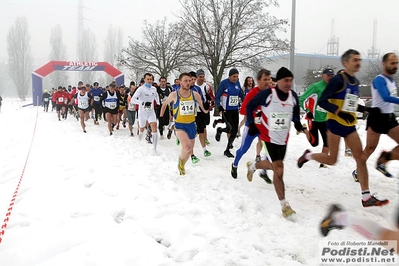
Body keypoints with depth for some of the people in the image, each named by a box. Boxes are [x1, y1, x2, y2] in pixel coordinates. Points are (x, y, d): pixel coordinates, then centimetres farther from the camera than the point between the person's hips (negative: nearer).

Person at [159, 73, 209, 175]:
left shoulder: (195, 94, -5)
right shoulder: (174, 94, -10)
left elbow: (204, 108, 7)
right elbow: (164, 104, 8)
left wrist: (207, 109, -11)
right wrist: (161, 116, 12)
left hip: (191, 125, 4)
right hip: (180, 125, -4)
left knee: (190, 149, 16)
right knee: (187, 146, -27)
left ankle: (181, 166, 44)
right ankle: (180, 160, 6)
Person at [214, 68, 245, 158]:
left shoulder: (237, 83, 4)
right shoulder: (224, 83, -11)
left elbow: (241, 95, 16)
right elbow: (217, 97, -9)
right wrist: (220, 107, -23)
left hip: (235, 110, 5)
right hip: (226, 111, -5)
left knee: (235, 131, 4)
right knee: (231, 129, -16)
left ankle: (227, 150, 20)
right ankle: (220, 130, 19)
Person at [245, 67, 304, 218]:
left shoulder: (293, 96, -4)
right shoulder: (267, 94, -18)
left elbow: (295, 113, 13)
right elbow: (250, 106, -4)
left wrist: (297, 123, -5)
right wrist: (251, 124, -8)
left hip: (283, 138, 6)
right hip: (269, 136, -6)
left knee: (274, 166, 18)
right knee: (279, 169, -10)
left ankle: (252, 166, 50)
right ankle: (284, 205, -1)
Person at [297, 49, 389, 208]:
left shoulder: (355, 82, 10)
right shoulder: (338, 79, -14)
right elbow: (322, 101, -19)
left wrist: (367, 109, 9)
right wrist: (339, 112, -29)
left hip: (349, 125, 7)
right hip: (335, 123, -7)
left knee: (361, 158, 2)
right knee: (332, 160, 0)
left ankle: (366, 197, 7)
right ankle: (307, 156, 30)